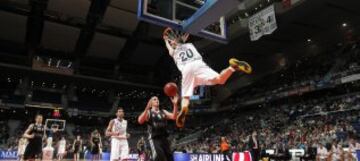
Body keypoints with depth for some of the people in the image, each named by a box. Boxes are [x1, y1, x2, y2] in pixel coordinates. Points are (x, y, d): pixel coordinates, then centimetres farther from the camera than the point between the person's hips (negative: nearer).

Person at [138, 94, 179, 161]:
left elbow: (174, 117, -2)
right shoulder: (148, 112, 2)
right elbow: (140, 121, -18)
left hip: (164, 138, 6)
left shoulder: (163, 112, 14)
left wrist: (175, 104, -15)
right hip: (154, 139, -5)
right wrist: (147, 108, -31)